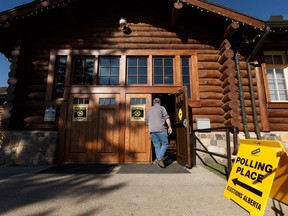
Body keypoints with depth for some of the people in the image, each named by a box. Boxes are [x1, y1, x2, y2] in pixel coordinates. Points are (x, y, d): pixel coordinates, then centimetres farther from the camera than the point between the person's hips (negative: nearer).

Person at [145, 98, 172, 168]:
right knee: (165, 144, 2)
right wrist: (169, 127, -3)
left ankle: (158, 158, 5)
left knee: (157, 146, 9)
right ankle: (159, 158, -14)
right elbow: (167, 117, -5)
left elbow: (146, 121, 24)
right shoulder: (161, 108, 6)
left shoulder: (149, 110, 19)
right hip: (161, 129, -5)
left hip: (152, 130, 5)